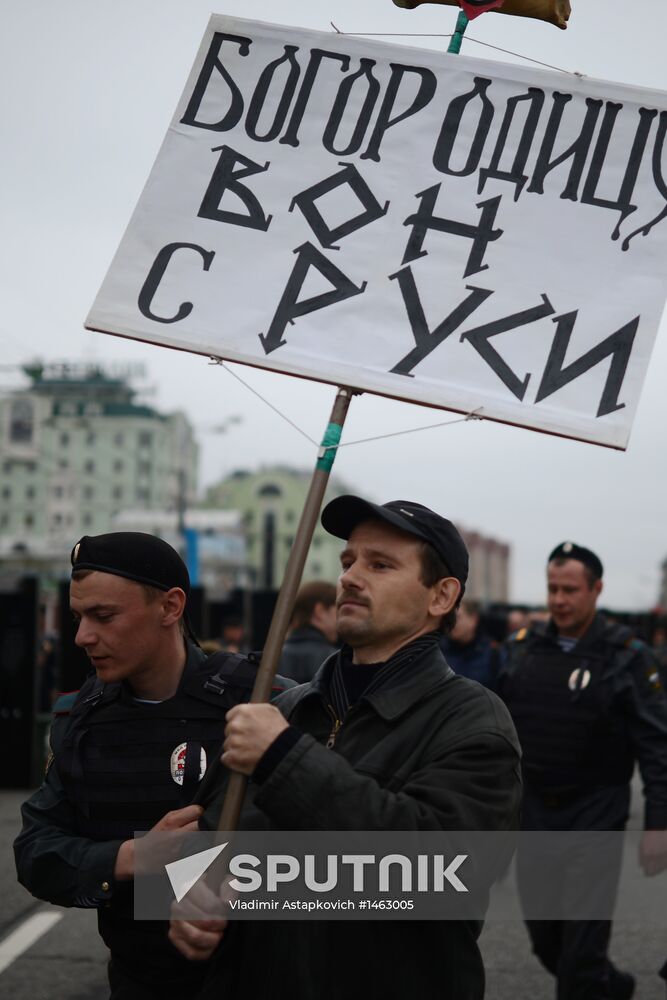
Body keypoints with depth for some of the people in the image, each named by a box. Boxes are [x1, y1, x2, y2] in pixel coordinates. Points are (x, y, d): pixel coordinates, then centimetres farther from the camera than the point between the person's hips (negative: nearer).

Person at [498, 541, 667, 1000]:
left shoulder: (627, 656, -10)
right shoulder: (523, 648, 3)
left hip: (595, 812, -5)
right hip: (533, 807, 5)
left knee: (582, 942, -4)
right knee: (544, 936, 15)